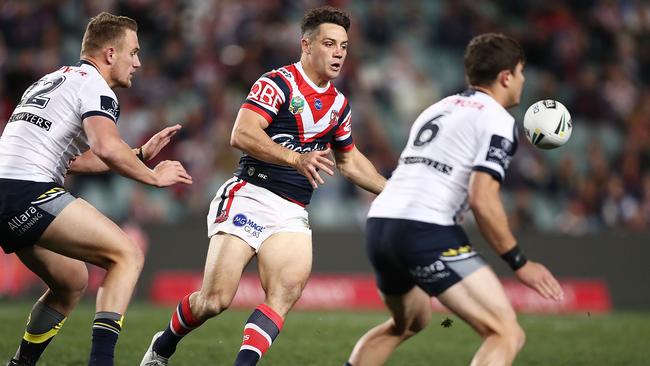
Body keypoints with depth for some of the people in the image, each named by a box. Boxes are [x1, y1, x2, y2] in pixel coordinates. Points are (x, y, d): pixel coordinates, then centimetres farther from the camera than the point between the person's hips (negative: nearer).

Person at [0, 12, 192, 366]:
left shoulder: (52, 81, 26)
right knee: (127, 255, -9)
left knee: (71, 281, 24)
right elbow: (107, 148, -22)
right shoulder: (94, 86, -3)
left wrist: (141, 154, 32)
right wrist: (154, 176, -7)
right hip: (30, 191, -10)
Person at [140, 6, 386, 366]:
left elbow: (350, 161, 31)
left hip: (292, 214, 6)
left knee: (287, 291, -20)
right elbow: (242, 135, -22)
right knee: (215, 299, -10)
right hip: (250, 198, -6)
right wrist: (296, 158, -32)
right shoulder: (277, 83, -8)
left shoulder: (338, 103, 16)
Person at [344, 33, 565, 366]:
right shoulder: (498, 121, -2)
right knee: (507, 334, -9)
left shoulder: (438, 109, 24)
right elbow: (482, 200, -13)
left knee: (409, 322, 35)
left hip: (378, 223, 9)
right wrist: (520, 264, -7)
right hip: (425, 230, -9)